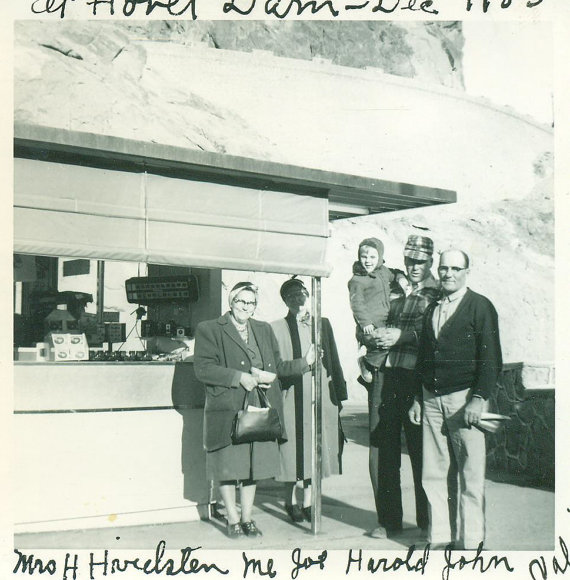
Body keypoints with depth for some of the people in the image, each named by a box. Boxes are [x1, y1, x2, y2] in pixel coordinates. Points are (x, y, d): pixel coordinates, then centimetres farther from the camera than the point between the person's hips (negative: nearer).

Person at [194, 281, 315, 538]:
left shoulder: (264, 330, 17)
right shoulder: (209, 330, -1)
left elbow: (277, 366, 19)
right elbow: (203, 368, -10)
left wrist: (304, 362, 4)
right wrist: (239, 377, -15)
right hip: (227, 410, -5)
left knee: (254, 464, 9)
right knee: (228, 466, 0)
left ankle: (247, 517, 21)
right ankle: (233, 520, 14)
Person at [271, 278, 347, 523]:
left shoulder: (323, 324, 12)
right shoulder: (276, 328, 0)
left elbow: (333, 361, 11)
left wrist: (339, 393, 8)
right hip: (292, 398, -3)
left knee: (315, 450, 7)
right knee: (292, 450, 2)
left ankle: (308, 501, 19)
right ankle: (291, 501, 19)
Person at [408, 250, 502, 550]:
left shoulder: (480, 306, -1)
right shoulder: (431, 309, 17)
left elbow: (491, 358, -7)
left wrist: (479, 398, -14)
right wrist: (418, 398, 14)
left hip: (465, 398, -5)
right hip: (432, 399, 5)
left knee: (470, 476, -2)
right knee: (434, 474, 5)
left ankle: (470, 541, 6)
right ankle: (440, 537, 12)